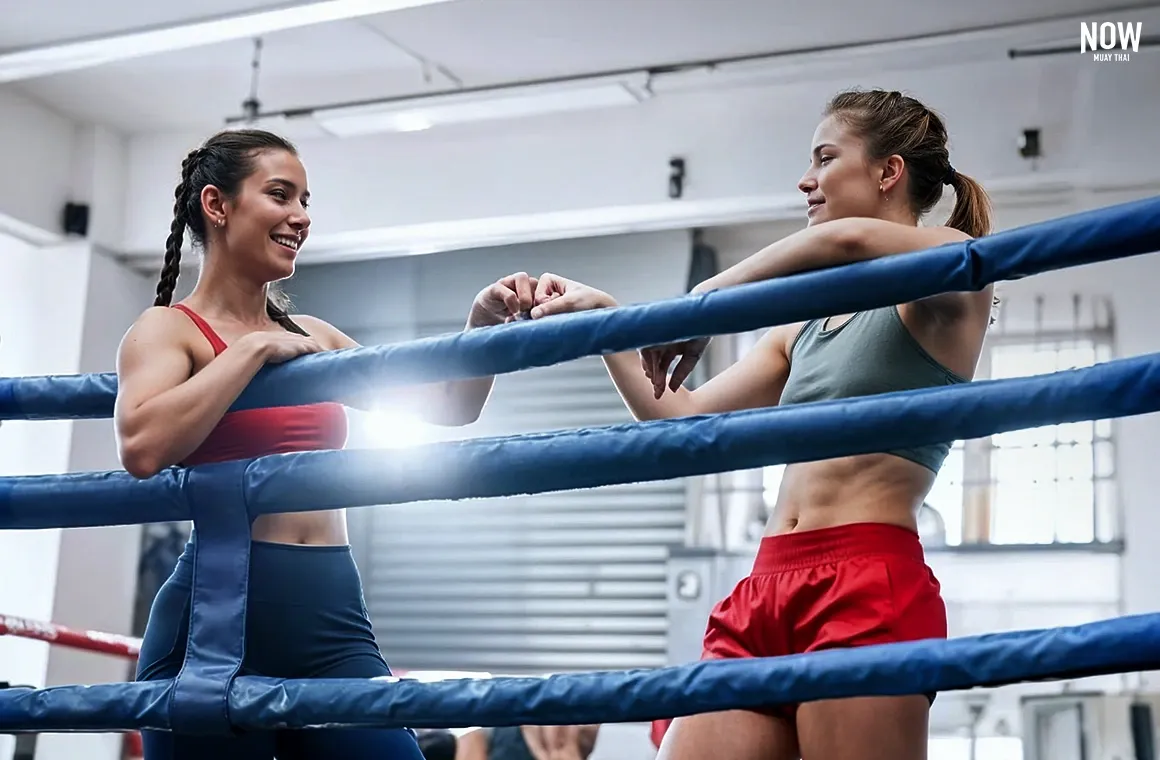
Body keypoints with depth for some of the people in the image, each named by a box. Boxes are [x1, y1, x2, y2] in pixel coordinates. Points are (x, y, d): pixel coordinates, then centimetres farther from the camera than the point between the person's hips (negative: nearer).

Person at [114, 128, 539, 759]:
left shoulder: (312, 337, 18)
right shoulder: (169, 329, 1)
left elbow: (448, 408, 20)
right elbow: (143, 447, -20)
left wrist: (483, 326, 2)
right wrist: (252, 349, -12)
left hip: (334, 614, 5)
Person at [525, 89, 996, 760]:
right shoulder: (804, 331, 24)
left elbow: (847, 242, -20)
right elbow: (683, 418, 27)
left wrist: (704, 303, -13)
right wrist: (604, 318, 24)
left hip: (872, 588, -7)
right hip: (764, 593, 7)